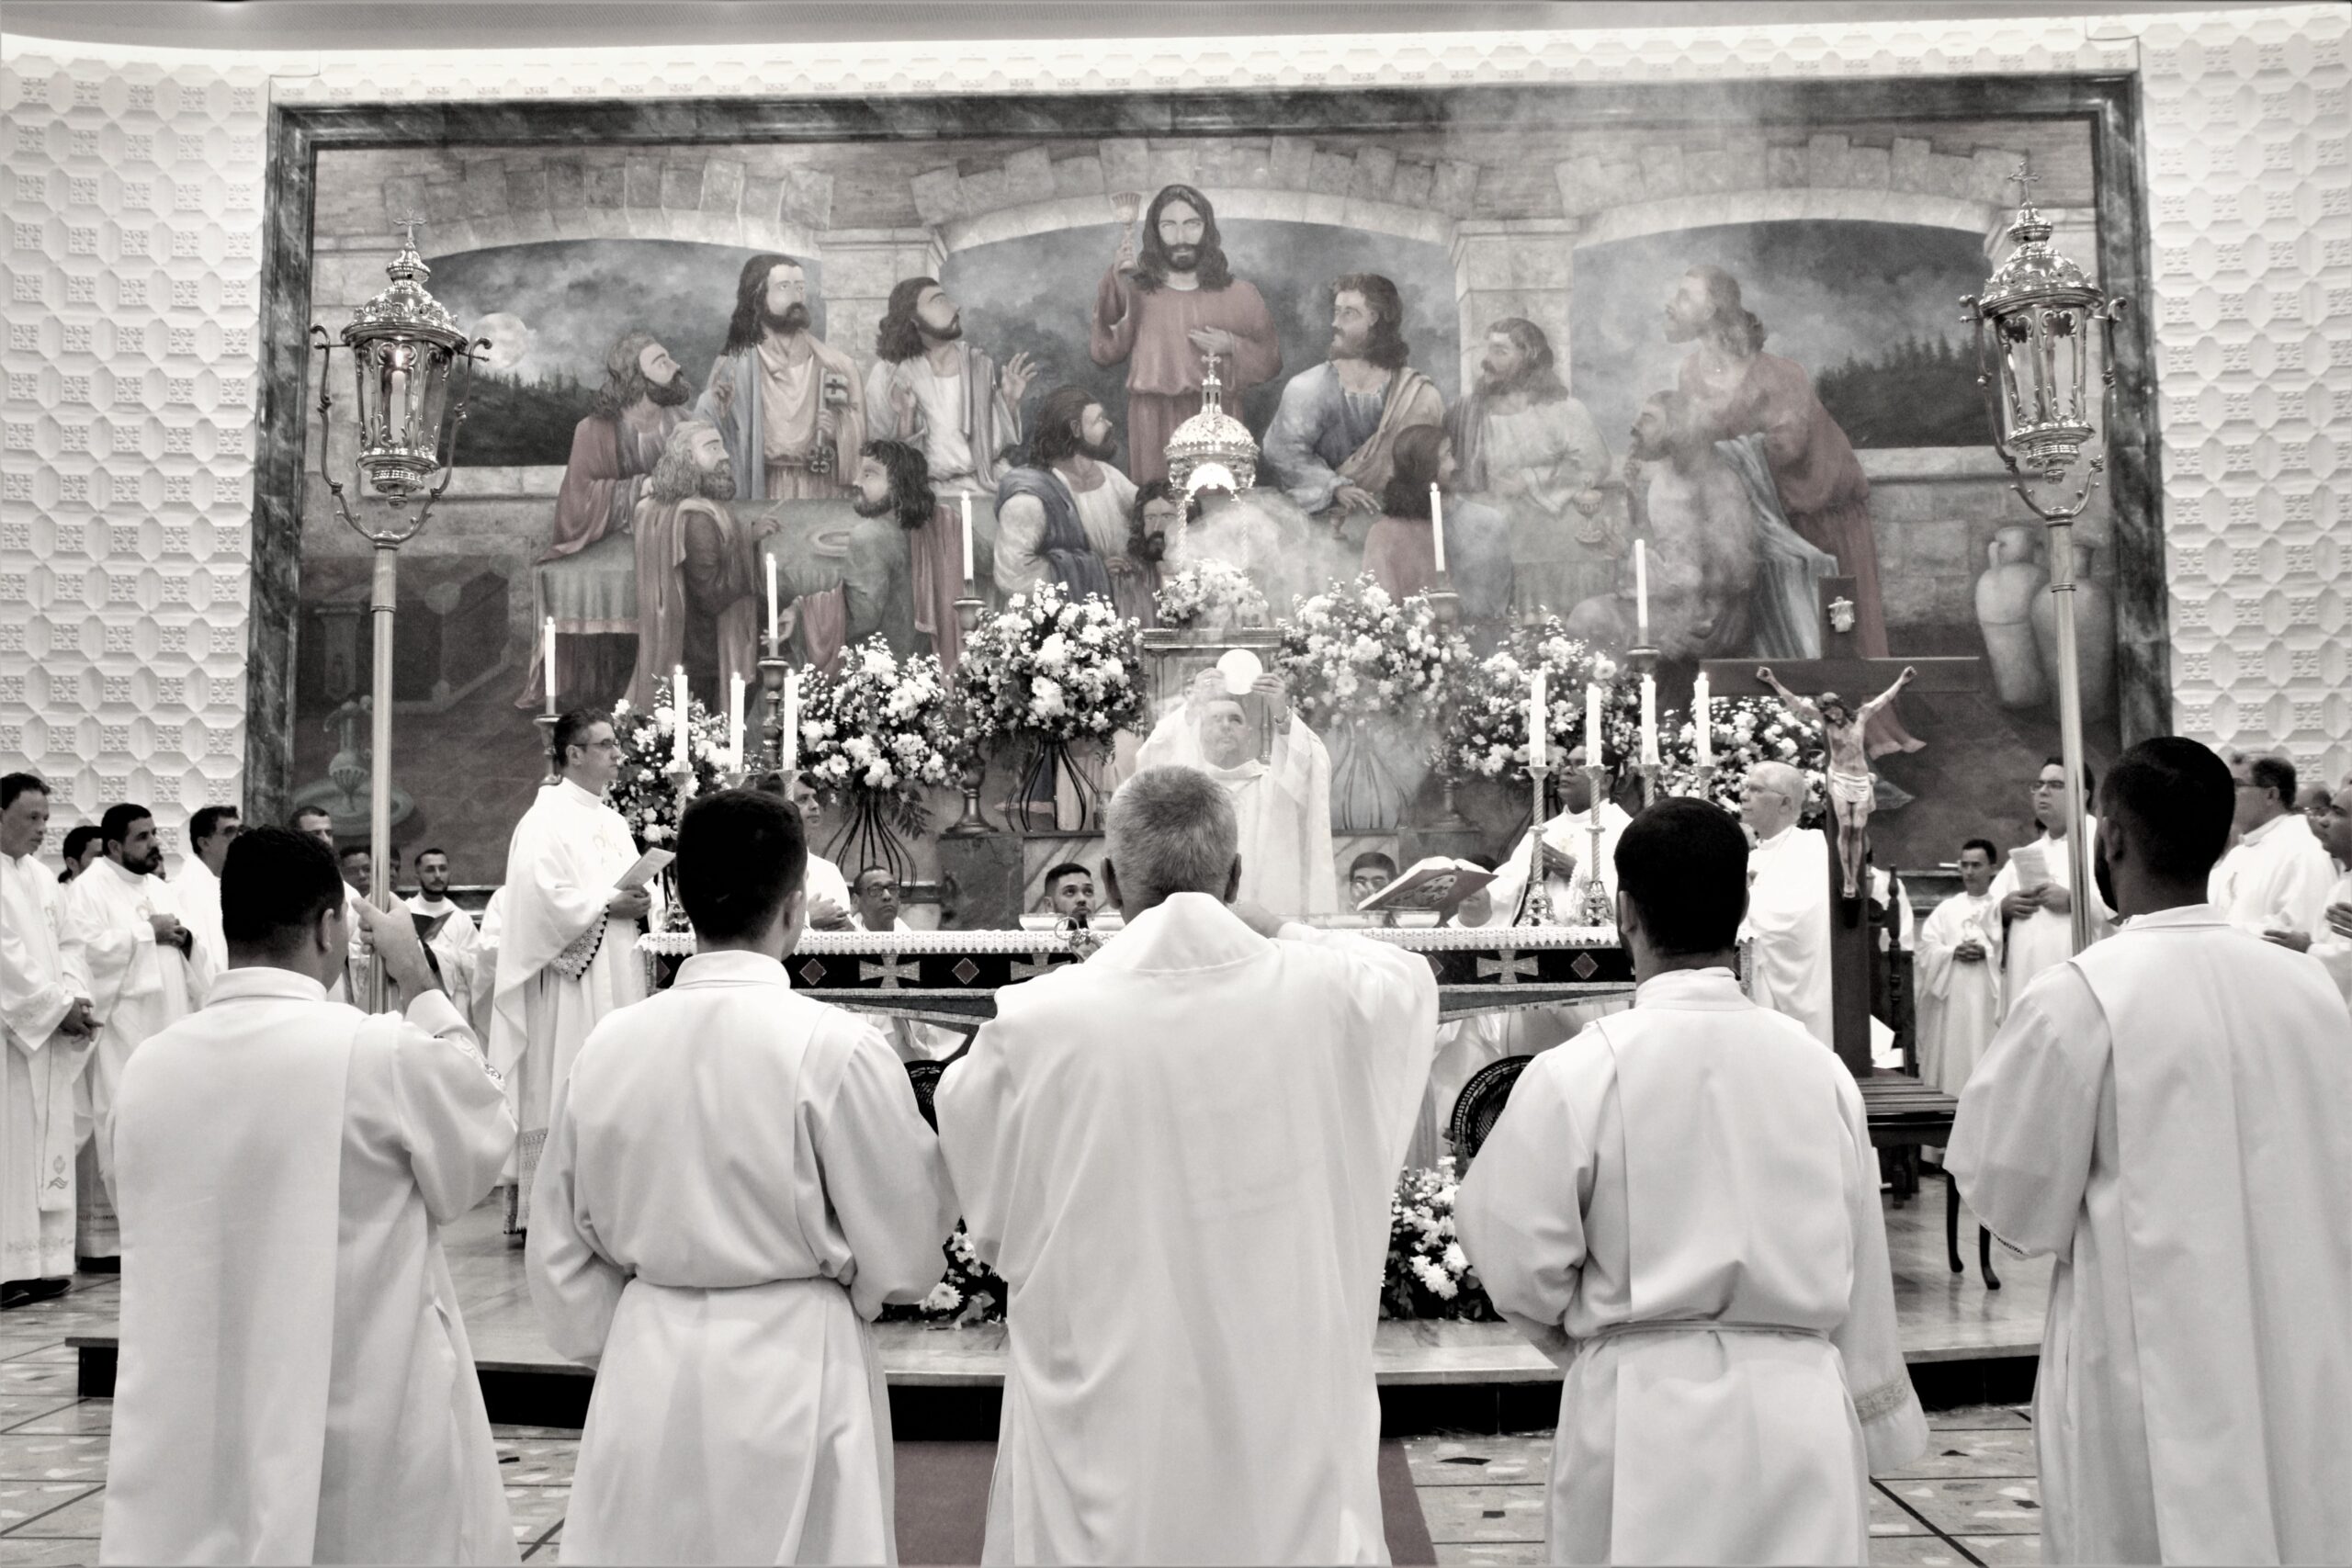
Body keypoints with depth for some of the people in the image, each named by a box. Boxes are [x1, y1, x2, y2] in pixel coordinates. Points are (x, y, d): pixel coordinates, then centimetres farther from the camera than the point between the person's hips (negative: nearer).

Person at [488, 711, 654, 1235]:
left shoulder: (612, 820, 17)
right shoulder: (546, 820, -8)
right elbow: (541, 898, -18)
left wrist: (639, 903, 2)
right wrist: (608, 905, -17)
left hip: (616, 975, 8)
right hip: (568, 980, -8)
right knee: (563, 1090, -6)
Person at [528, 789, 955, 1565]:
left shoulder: (606, 1045, -4)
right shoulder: (834, 1048, -16)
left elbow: (560, 1249, 6)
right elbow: (906, 1250, -7)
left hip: (644, 1378, 4)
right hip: (791, 1377, -4)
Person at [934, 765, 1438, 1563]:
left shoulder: (1035, 1025, -14)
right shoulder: (1330, 997, -11)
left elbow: (987, 1224, 2)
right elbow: (1409, 976, 14)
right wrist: (1273, 930, 19)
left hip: (1101, 1425, -1)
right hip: (1289, 1425, 1)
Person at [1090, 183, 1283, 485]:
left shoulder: (1239, 293, 9)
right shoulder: (1134, 291, 5)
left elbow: (1271, 360, 14)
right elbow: (1103, 352, -9)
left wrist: (1232, 347, -5)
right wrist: (1116, 280, -19)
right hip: (1153, 428, -1)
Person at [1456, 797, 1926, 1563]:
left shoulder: (1575, 1074, -11)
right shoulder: (1819, 1068, -1)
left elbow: (1521, 1266, -7)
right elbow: (1861, 1271, 7)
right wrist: (1872, 1421, 20)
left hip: (1644, 1413, -3)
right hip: (1802, 1407, 3)